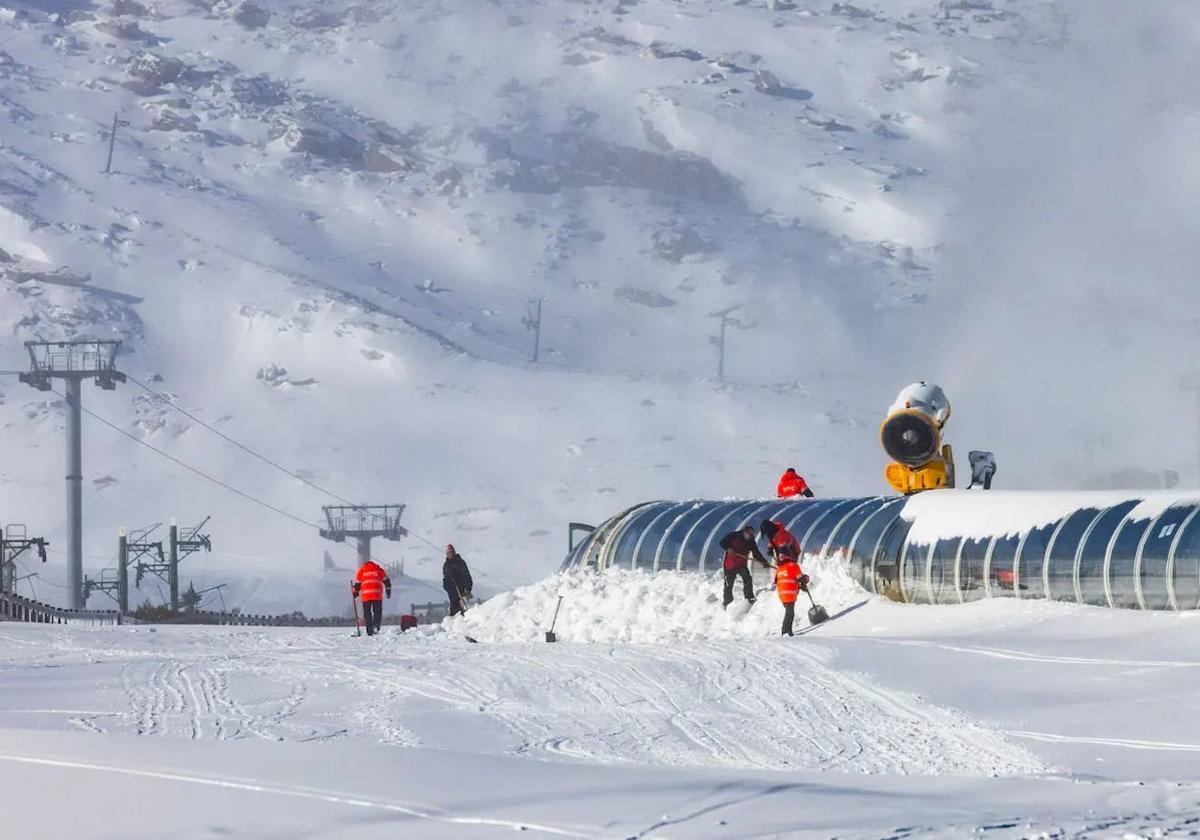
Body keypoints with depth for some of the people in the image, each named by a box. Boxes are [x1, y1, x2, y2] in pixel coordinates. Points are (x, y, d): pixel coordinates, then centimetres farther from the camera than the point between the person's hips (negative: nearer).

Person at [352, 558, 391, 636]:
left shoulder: (361, 570, 14)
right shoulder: (379, 569, 14)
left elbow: (357, 584, 12)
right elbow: (386, 580, 12)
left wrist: (355, 593, 25)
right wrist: (388, 591, 18)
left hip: (366, 595, 0)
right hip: (377, 595, 0)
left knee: (367, 613, 7)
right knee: (377, 612, 5)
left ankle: (369, 631, 4)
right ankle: (376, 626, -17)